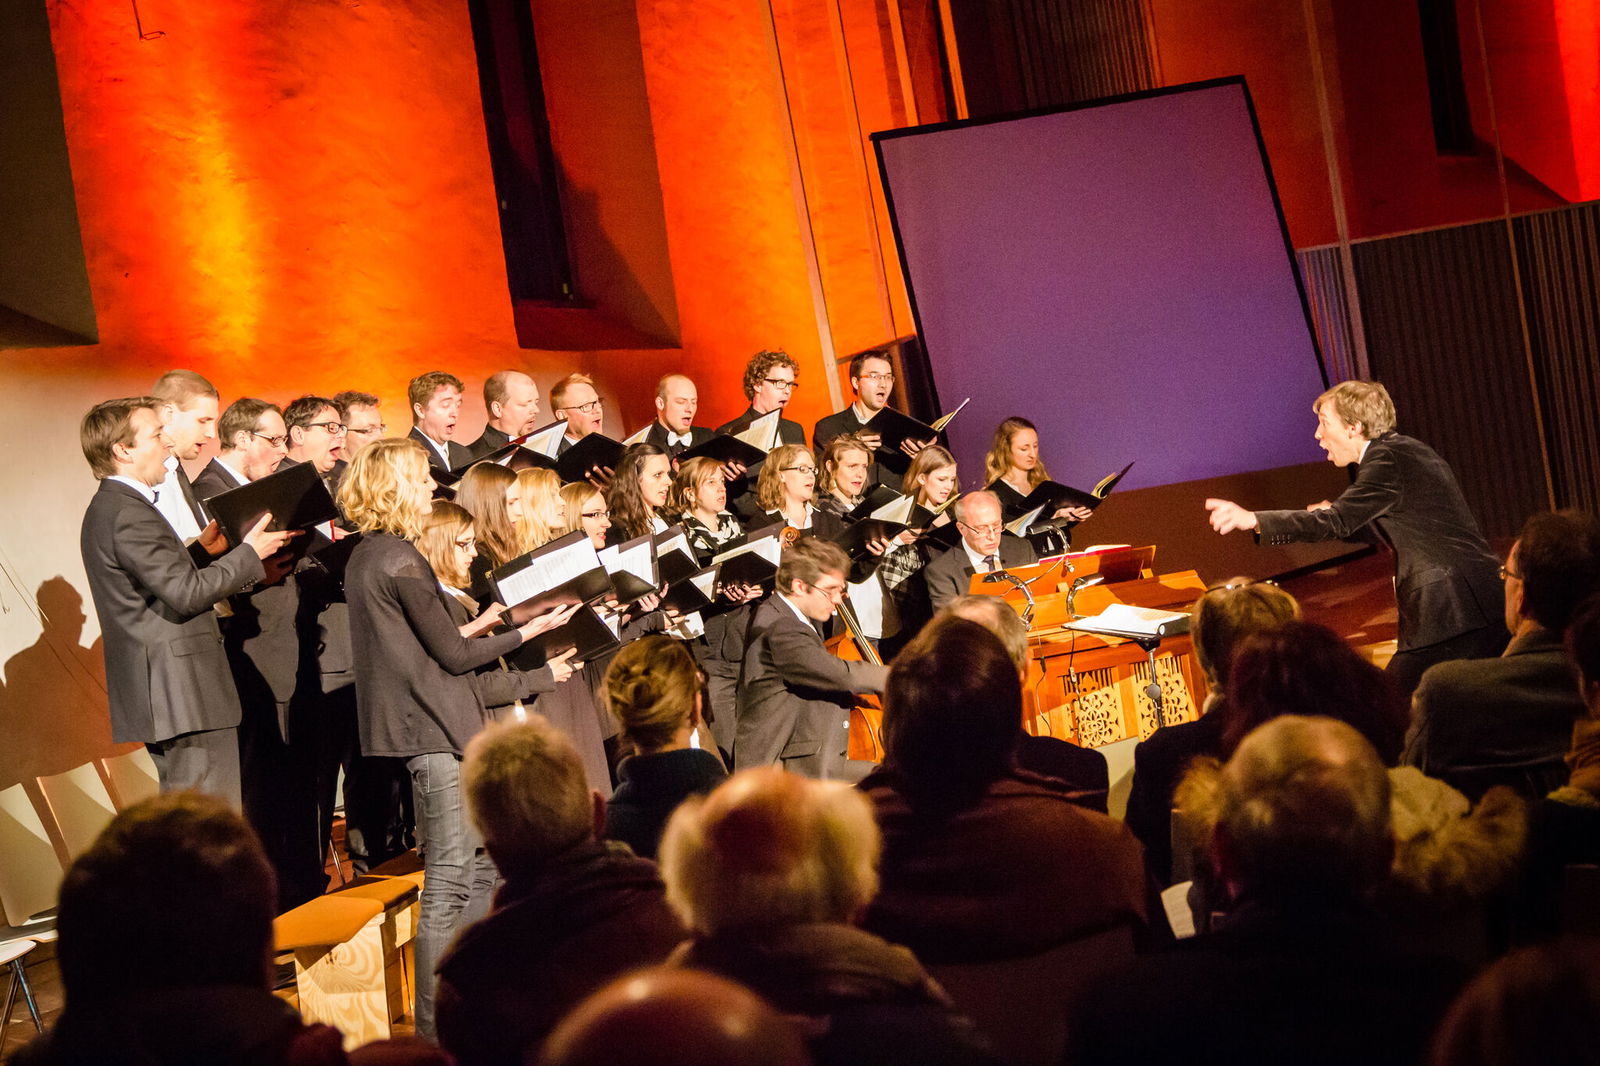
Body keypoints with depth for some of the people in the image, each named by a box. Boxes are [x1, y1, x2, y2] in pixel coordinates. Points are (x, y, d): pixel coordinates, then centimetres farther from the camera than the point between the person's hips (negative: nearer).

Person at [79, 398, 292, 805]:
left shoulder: (109, 508, 16)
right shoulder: (130, 513, -17)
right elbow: (187, 593, -21)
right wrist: (249, 553, -11)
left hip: (164, 693, 11)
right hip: (187, 695, -11)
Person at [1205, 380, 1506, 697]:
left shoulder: (1387, 460, -11)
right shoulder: (1409, 450, 19)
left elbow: (1336, 521, -20)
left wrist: (1252, 519, -23)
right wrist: (1340, 520, 15)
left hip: (1452, 611, -10)